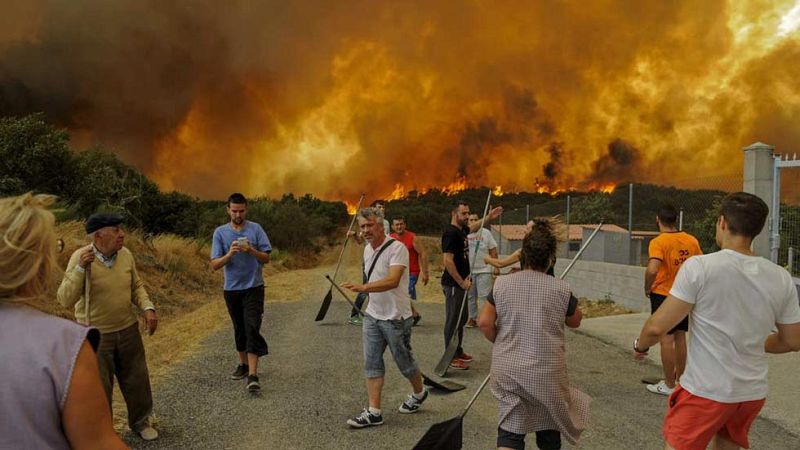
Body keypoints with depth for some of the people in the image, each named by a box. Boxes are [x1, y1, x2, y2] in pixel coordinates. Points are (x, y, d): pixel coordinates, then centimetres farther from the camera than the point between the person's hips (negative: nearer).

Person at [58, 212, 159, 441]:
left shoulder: (126, 254, -5)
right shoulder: (80, 257, -17)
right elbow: (65, 300, -22)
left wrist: (148, 308, -7)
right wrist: (81, 268, -32)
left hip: (128, 329, 4)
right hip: (95, 335, -4)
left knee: (137, 380, 16)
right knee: (99, 387, 9)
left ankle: (140, 421, 38)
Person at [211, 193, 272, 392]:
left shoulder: (255, 229, -2)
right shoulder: (220, 232, 0)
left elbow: (266, 258, -3)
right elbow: (214, 265, -4)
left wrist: (251, 251, -22)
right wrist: (229, 254, -23)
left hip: (253, 287, -2)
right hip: (231, 289, 2)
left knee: (252, 329, -11)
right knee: (239, 329, 15)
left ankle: (252, 375, -15)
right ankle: (243, 364, 32)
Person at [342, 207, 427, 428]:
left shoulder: (397, 248, -19)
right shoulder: (367, 250, 8)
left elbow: (392, 281, -33)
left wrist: (362, 288, -44)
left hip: (396, 318, -7)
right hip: (373, 316, 7)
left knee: (404, 360, 10)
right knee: (371, 363, 4)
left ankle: (419, 393, 37)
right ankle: (374, 412, 10)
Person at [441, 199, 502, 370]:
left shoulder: (461, 230, 10)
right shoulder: (450, 233, -19)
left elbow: (473, 227, 35)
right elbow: (447, 261, -25)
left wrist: (489, 217, 29)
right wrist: (461, 282, -21)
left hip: (461, 283, 10)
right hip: (453, 284, -10)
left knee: (461, 319, 18)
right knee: (453, 320, -2)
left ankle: (458, 352, 31)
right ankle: (451, 358, 7)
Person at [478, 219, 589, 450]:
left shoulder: (502, 284, -5)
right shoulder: (561, 289, -8)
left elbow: (485, 322, -6)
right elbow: (575, 321, 8)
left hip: (507, 369, 1)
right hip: (546, 371, 0)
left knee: (509, 429, 7)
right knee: (548, 426, 22)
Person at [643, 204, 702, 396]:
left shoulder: (658, 242, -18)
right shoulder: (691, 240, 1)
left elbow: (652, 270, -30)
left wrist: (647, 288, -13)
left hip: (663, 295, -6)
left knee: (666, 340, 2)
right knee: (680, 337, 18)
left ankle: (669, 385, 10)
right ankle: (680, 378, 29)